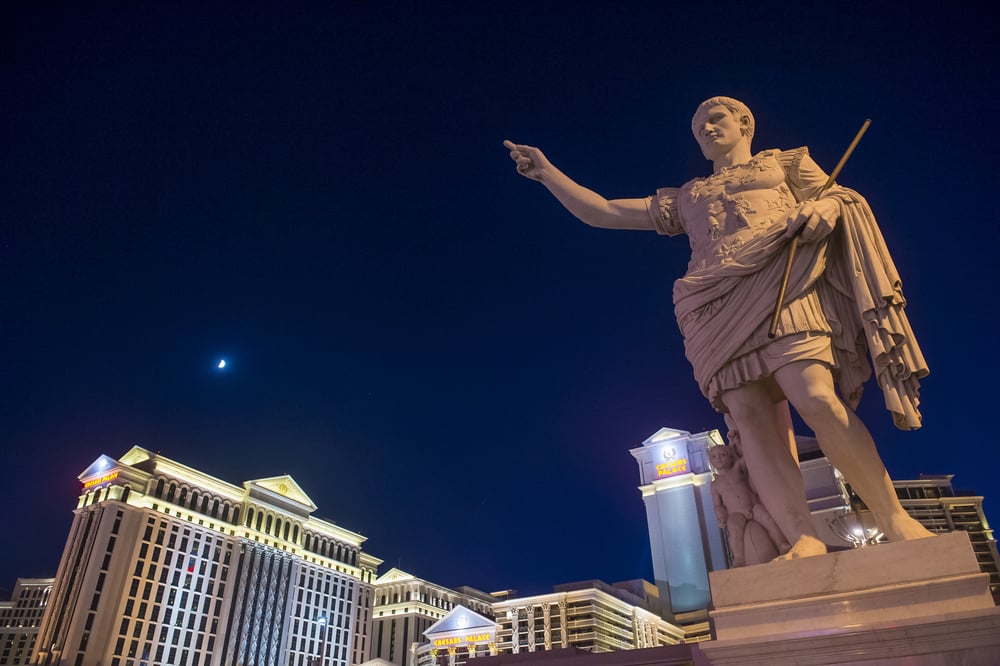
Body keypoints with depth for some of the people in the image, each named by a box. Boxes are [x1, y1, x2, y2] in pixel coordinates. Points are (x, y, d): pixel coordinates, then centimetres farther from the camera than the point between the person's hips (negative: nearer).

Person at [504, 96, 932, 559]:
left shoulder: (784, 162, 29)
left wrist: (822, 210, -5)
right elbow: (603, 213, 28)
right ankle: (804, 542, -28)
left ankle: (894, 518, -14)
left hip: (779, 285, -2)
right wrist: (547, 172, 20)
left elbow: (842, 197, 19)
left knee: (818, 402, -24)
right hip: (717, 308, 3)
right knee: (751, 420, -19)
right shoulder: (684, 199, 32)